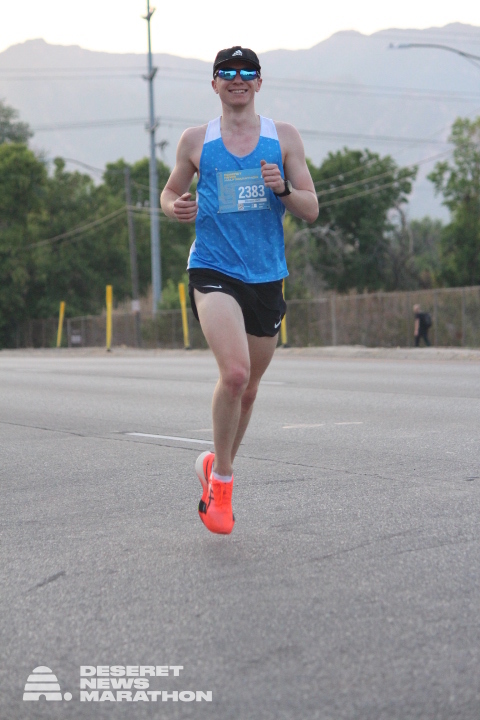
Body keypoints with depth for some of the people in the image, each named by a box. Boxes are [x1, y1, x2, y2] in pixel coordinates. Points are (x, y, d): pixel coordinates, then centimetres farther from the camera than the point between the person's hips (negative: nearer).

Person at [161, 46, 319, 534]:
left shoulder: (284, 138, 7)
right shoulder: (195, 141, 6)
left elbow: (311, 211, 6)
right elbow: (170, 192, 19)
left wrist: (282, 188, -15)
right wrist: (176, 208, -5)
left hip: (266, 277, 3)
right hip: (212, 270, -3)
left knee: (248, 388, 11)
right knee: (234, 372, -24)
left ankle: (215, 467, 36)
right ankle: (222, 477, -5)